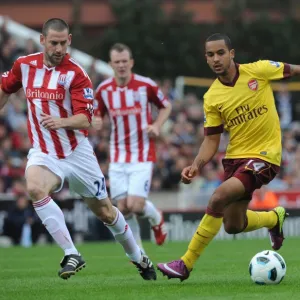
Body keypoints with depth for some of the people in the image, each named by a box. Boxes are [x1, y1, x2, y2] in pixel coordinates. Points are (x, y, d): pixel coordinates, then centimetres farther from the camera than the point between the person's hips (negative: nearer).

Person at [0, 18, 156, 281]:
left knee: (105, 211, 10)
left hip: (77, 153, -1)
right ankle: (72, 255, -25)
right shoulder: (24, 65, -2)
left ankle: (138, 257, 36)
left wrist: (60, 122, -40)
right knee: (35, 188, -32)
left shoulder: (76, 74, -13)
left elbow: (85, 119, -21)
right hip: (43, 152, 2)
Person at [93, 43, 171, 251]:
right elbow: (97, 116, 13)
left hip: (142, 155, -3)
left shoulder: (146, 85, -7)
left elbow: (166, 106, 8)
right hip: (118, 157, 3)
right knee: (123, 208, -1)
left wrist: (157, 126, -9)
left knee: (135, 205, -13)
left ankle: (157, 219, 22)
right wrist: (96, 122, -11)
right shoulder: (104, 89, 0)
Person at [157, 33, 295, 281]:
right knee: (233, 226, 9)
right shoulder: (212, 98, -1)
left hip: (264, 156, -5)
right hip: (235, 157, 5)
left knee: (220, 197, -25)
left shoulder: (259, 71, -9)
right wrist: (196, 166, -13)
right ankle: (275, 218, 42)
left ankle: (186, 263, -16)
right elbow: (212, 140, 3)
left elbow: (293, 70, 6)